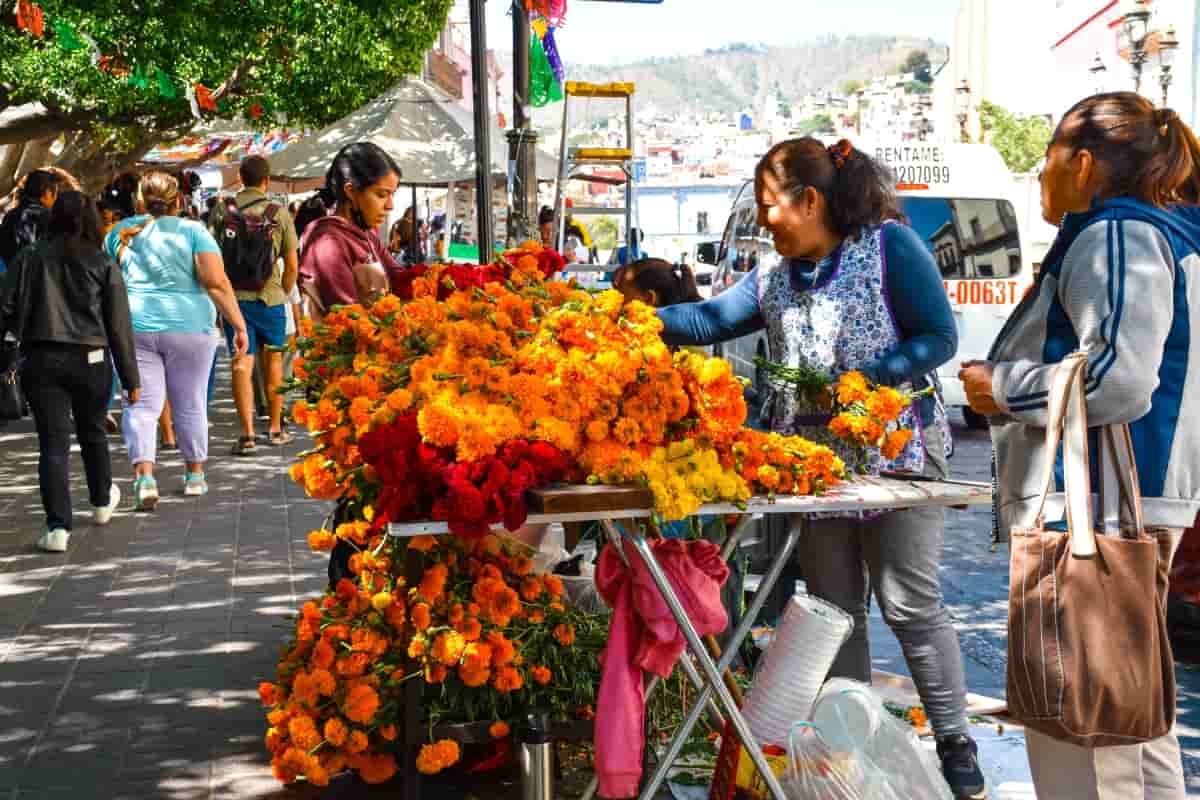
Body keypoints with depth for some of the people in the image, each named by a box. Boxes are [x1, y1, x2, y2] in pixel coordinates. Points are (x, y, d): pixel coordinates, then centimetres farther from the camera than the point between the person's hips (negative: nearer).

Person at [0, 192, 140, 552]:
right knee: (92, 432, 20)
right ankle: (102, 502, 40)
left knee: (53, 442, 0)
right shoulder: (103, 264, -1)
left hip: (41, 360, 0)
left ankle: (58, 527, -9)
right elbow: (119, 325, -1)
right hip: (91, 360, 0)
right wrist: (131, 378, 3)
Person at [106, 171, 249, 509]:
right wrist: (239, 325, -9)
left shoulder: (120, 233, 7)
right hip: (188, 328, -1)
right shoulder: (193, 231, -2)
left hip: (134, 328, 1)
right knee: (190, 404, 11)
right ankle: (195, 475, 23)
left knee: (142, 404, 1)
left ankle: (144, 477, -16)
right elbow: (217, 283, -11)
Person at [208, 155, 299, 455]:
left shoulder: (221, 211, 1)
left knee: (242, 363, -1)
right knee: (272, 360, 15)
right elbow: (292, 265, -2)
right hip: (269, 296, 0)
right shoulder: (279, 213, -3)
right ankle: (275, 428, 25)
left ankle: (247, 434, -10)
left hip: (233, 296, 0)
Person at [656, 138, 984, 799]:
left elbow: (939, 337, -9)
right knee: (835, 607, 8)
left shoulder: (890, 246, -5)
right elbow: (706, 322, 15)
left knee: (910, 603, -4)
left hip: (895, 451, -6)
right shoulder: (775, 279, 13)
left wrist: (867, 379, -19)